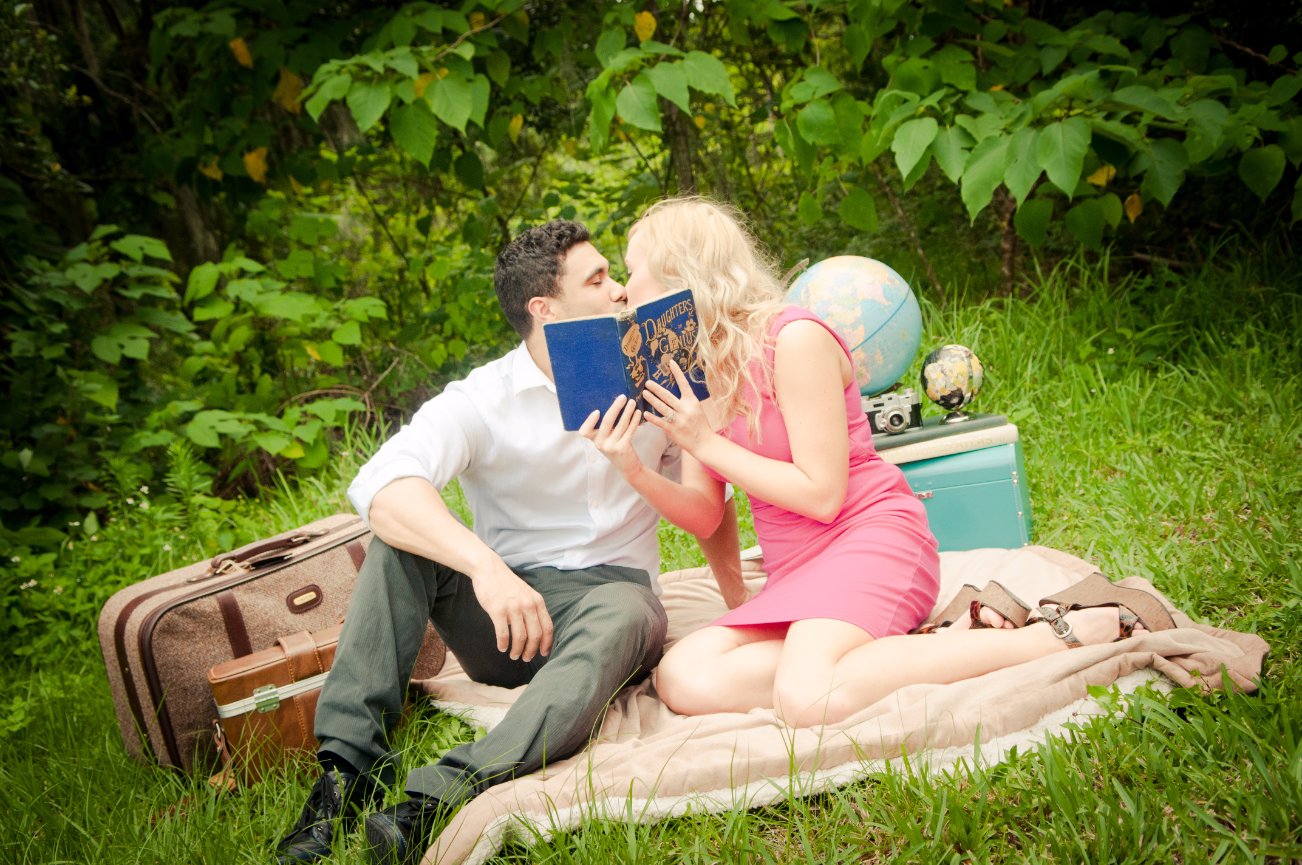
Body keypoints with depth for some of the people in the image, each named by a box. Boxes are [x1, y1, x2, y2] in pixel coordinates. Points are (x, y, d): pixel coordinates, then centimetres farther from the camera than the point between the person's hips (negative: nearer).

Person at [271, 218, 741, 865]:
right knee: (403, 529, -25)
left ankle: (437, 801, -54)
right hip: (508, 608, 0)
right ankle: (349, 764, -30)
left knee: (621, 617, -36)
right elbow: (380, 484, -27)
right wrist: (485, 565, -43)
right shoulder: (481, 400, -7)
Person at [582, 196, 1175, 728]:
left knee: (809, 699, -35)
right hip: (794, 571, 7)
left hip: (870, 536, -7)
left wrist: (706, 443, -16)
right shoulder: (686, 371, 11)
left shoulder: (793, 340, -13)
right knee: (683, 680, -20)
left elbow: (821, 493, -17)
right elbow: (704, 515, 7)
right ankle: (930, 645, -15)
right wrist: (635, 472, -12)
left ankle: (1061, 632, -20)